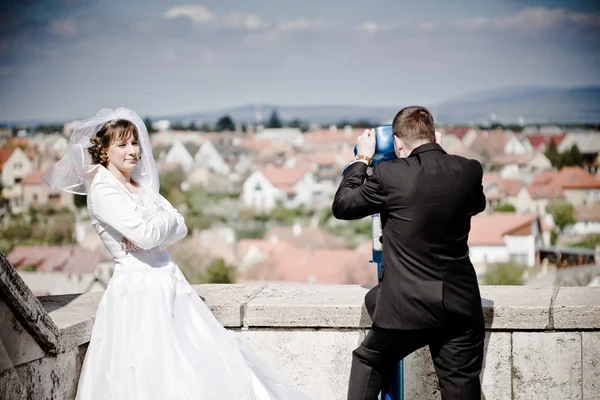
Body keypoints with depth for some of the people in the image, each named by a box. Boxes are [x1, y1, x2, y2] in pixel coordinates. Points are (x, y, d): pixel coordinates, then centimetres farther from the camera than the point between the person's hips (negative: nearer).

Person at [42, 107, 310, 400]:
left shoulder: (143, 185, 14)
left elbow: (180, 228, 6)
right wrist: (168, 217, -1)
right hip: (138, 290, -8)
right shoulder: (103, 190, -10)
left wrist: (148, 234, -13)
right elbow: (146, 235, -20)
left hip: (169, 285, 8)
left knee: (205, 365, 7)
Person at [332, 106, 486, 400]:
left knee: (369, 363, 23)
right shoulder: (469, 171, -1)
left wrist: (362, 159, 15)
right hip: (460, 306, 3)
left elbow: (341, 206, 3)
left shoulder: (388, 174, -11)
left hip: (407, 306, -3)